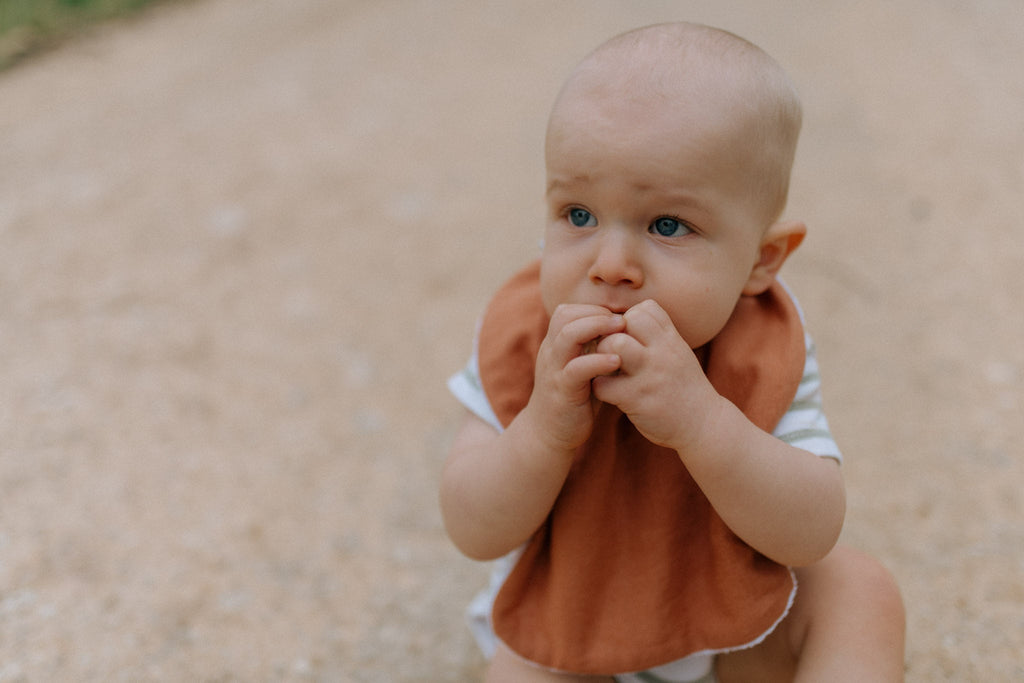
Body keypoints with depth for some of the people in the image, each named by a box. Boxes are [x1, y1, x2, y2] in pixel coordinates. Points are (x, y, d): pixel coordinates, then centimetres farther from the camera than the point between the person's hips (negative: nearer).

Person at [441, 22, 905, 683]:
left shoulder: (766, 350, -23)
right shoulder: (523, 339, -22)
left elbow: (813, 533, -30)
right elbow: (475, 533, -23)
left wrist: (700, 419, -46)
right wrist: (546, 427, -43)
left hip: (738, 607, 1)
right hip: (565, 620, -1)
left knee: (861, 589, -15)